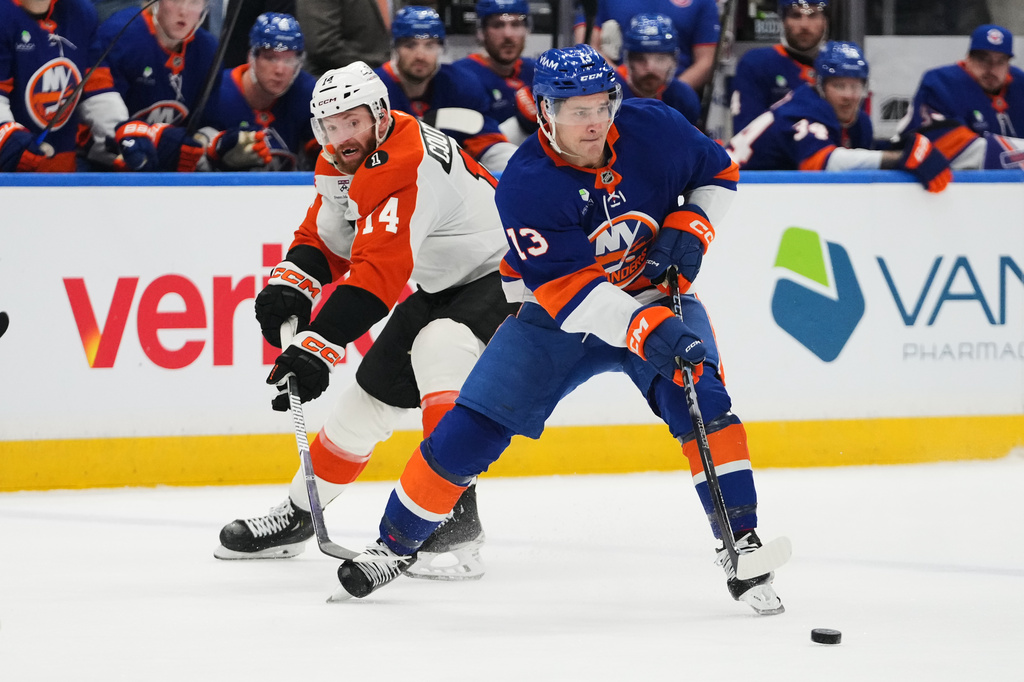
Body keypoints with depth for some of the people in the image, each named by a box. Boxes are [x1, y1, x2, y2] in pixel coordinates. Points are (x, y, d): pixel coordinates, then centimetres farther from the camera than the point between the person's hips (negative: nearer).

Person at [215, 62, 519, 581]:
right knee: (374, 388, 13)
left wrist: (318, 346, -42)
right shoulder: (341, 163, -1)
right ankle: (298, 514, 30)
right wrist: (290, 285, -10)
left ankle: (455, 519, -32)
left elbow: (376, 277, -38)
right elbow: (323, 238, 10)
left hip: (501, 272, -10)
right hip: (442, 286, 10)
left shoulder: (404, 168, -31)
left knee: (439, 349, -34)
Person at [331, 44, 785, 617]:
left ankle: (742, 546, -16)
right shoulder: (525, 186, -25)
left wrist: (689, 229, -15)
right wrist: (647, 332, -44)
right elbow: (568, 291, -32)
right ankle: (396, 544, 13)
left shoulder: (652, 129, -17)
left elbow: (718, 171, 3)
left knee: (701, 401, -24)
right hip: (558, 312, -1)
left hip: (656, 296, 1)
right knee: (472, 427, -6)